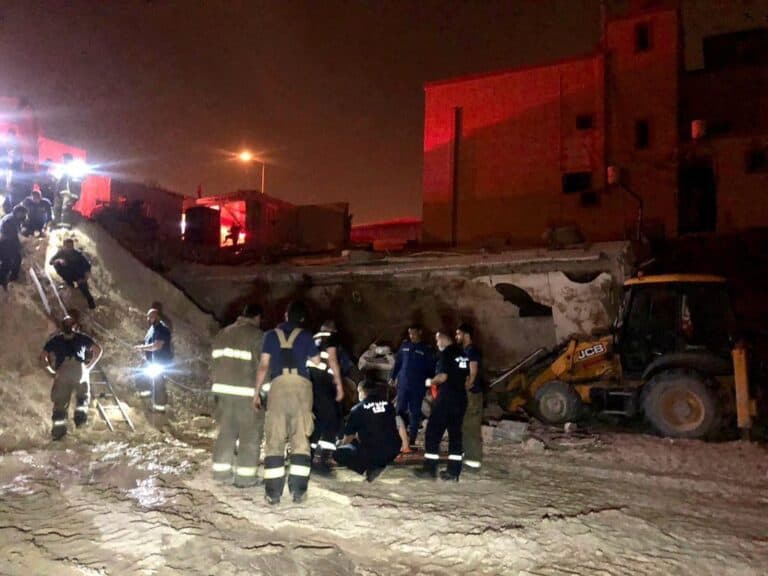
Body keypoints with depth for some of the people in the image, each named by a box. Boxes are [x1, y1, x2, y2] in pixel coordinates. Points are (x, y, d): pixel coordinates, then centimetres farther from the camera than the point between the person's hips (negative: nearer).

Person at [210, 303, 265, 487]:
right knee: (250, 434, 2)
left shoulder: (222, 334, 14)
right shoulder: (257, 336, -8)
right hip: (247, 391, -6)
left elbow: (215, 363, 18)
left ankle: (221, 471, 20)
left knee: (226, 431, 15)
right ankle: (245, 476, 4)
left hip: (223, 388, 7)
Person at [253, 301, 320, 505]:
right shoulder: (305, 336, 11)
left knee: (274, 439, 3)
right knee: (300, 438, 4)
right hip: (301, 386, 0)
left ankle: (273, 491, 0)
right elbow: (317, 363, 18)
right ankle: (298, 490, 1)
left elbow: (263, 366, 8)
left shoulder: (272, 335, 13)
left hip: (279, 385, 0)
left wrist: (257, 392, 13)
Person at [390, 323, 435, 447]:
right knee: (400, 409, 0)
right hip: (403, 383, 2)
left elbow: (431, 369, 1)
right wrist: (392, 377, 6)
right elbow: (397, 362, 11)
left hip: (418, 386, -2)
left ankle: (412, 438, 11)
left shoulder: (426, 349, 0)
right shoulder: (404, 345, 7)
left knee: (415, 412, 3)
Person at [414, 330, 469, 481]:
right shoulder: (463, 354, 12)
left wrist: (430, 382, -1)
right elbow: (467, 378, 15)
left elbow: (442, 376, -18)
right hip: (460, 399, 8)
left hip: (446, 398, -8)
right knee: (455, 434, 10)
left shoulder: (446, 353, -11)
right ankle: (453, 471, 11)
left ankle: (430, 469, 4)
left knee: (433, 433, 1)